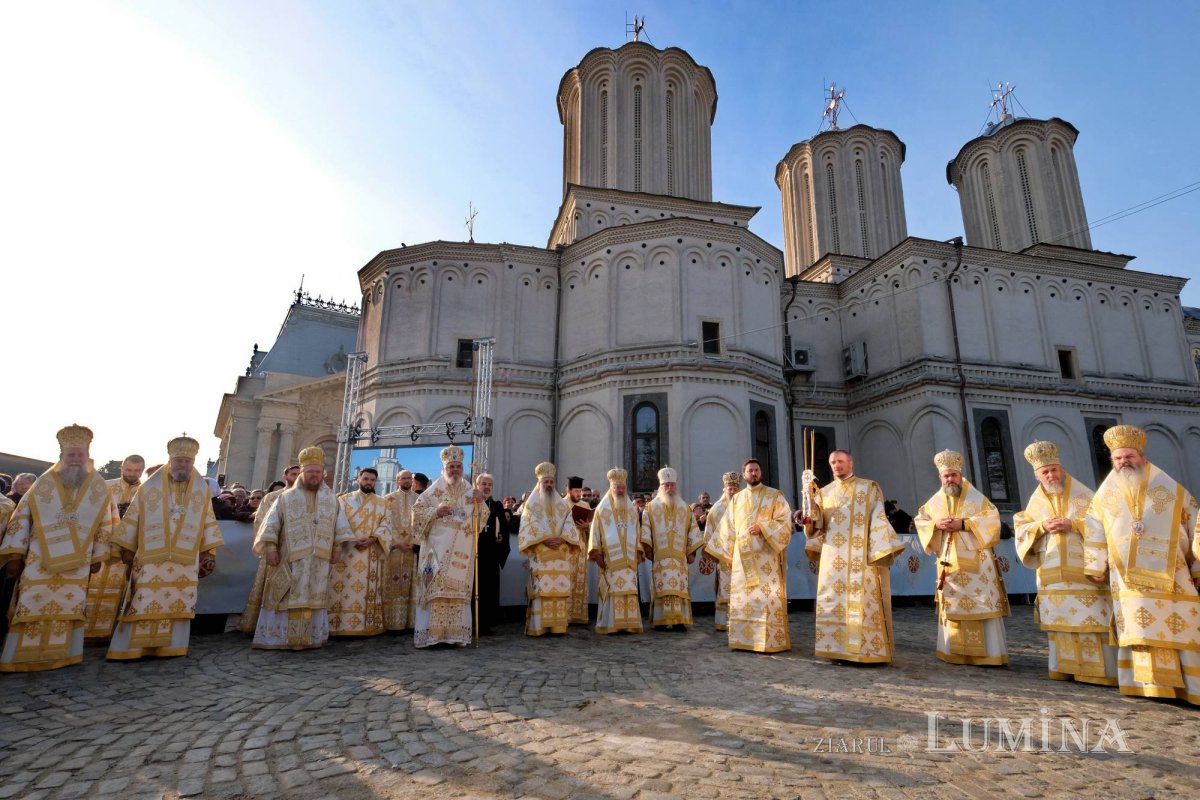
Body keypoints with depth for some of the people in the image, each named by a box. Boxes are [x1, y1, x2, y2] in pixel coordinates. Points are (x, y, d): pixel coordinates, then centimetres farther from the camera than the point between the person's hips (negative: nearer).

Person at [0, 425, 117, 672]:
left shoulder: (99, 487, 3)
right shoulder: (43, 483, 1)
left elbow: (106, 524, 8)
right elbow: (21, 518, 1)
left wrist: (97, 557, 7)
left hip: (77, 562, 1)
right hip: (40, 558, 0)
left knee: (69, 607, 2)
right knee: (32, 606, -1)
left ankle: (61, 654, 8)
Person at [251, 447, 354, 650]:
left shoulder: (332, 499, 12)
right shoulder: (286, 497, 7)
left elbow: (340, 525, 11)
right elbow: (271, 524, 1)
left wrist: (338, 547, 2)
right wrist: (270, 546, -11)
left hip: (319, 560, 2)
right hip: (291, 559, -1)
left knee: (314, 599, 4)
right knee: (288, 599, -1)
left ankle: (311, 638, 9)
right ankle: (279, 637, 6)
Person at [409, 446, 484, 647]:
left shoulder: (469, 491, 12)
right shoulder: (434, 491, 2)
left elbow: (481, 518, 11)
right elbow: (417, 511, 2)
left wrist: (479, 503, -8)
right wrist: (435, 512, -13)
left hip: (461, 551, 3)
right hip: (438, 549, -3)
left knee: (459, 590, 2)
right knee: (436, 589, -6)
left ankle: (457, 633, 7)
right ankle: (431, 632, -2)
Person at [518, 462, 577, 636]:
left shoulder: (563, 505, 17)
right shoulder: (531, 504, 8)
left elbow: (570, 526, 7)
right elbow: (528, 528, -3)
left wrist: (561, 539, -12)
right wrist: (544, 540, -16)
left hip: (560, 555, 3)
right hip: (540, 555, -3)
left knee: (560, 589, -1)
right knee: (541, 589, -8)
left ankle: (558, 625, 3)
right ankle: (538, 626, -5)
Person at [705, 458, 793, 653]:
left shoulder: (775, 496, 4)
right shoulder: (736, 499, 14)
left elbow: (785, 521, -4)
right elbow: (727, 528, 15)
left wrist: (762, 527, -17)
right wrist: (726, 554, 11)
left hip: (766, 557, -4)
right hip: (742, 557, 4)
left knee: (768, 598, -6)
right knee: (742, 599, 4)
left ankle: (771, 641, 1)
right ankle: (744, 639, 12)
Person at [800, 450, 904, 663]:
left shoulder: (869, 488, 8)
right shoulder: (825, 492, 16)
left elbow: (879, 520, 0)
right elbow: (818, 523, 6)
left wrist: (882, 550, -11)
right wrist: (811, 510, -15)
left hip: (862, 557, -3)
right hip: (833, 558, 3)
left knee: (864, 603, -5)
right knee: (834, 602, 1)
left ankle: (868, 650, 1)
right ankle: (838, 648, 7)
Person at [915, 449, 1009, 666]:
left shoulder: (976, 497, -1)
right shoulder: (935, 501, 9)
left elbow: (992, 517, -11)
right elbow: (920, 520, 12)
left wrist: (963, 524, -18)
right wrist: (936, 524, -8)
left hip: (975, 561, -3)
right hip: (949, 562, 4)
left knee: (982, 605, -5)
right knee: (952, 606, 7)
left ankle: (989, 653, 1)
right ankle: (955, 651, 15)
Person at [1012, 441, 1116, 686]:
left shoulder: (1083, 494, 0)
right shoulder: (1036, 500, 9)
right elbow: (1021, 528, 9)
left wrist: (1073, 525, -17)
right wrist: (1041, 526, -8)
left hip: (1083, 570, -3)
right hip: (1052, 573, 3)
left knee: (1090, 619, -4)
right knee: (1060, 620, 7)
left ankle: (1099, 669, 4)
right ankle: (1066, 667, 15)